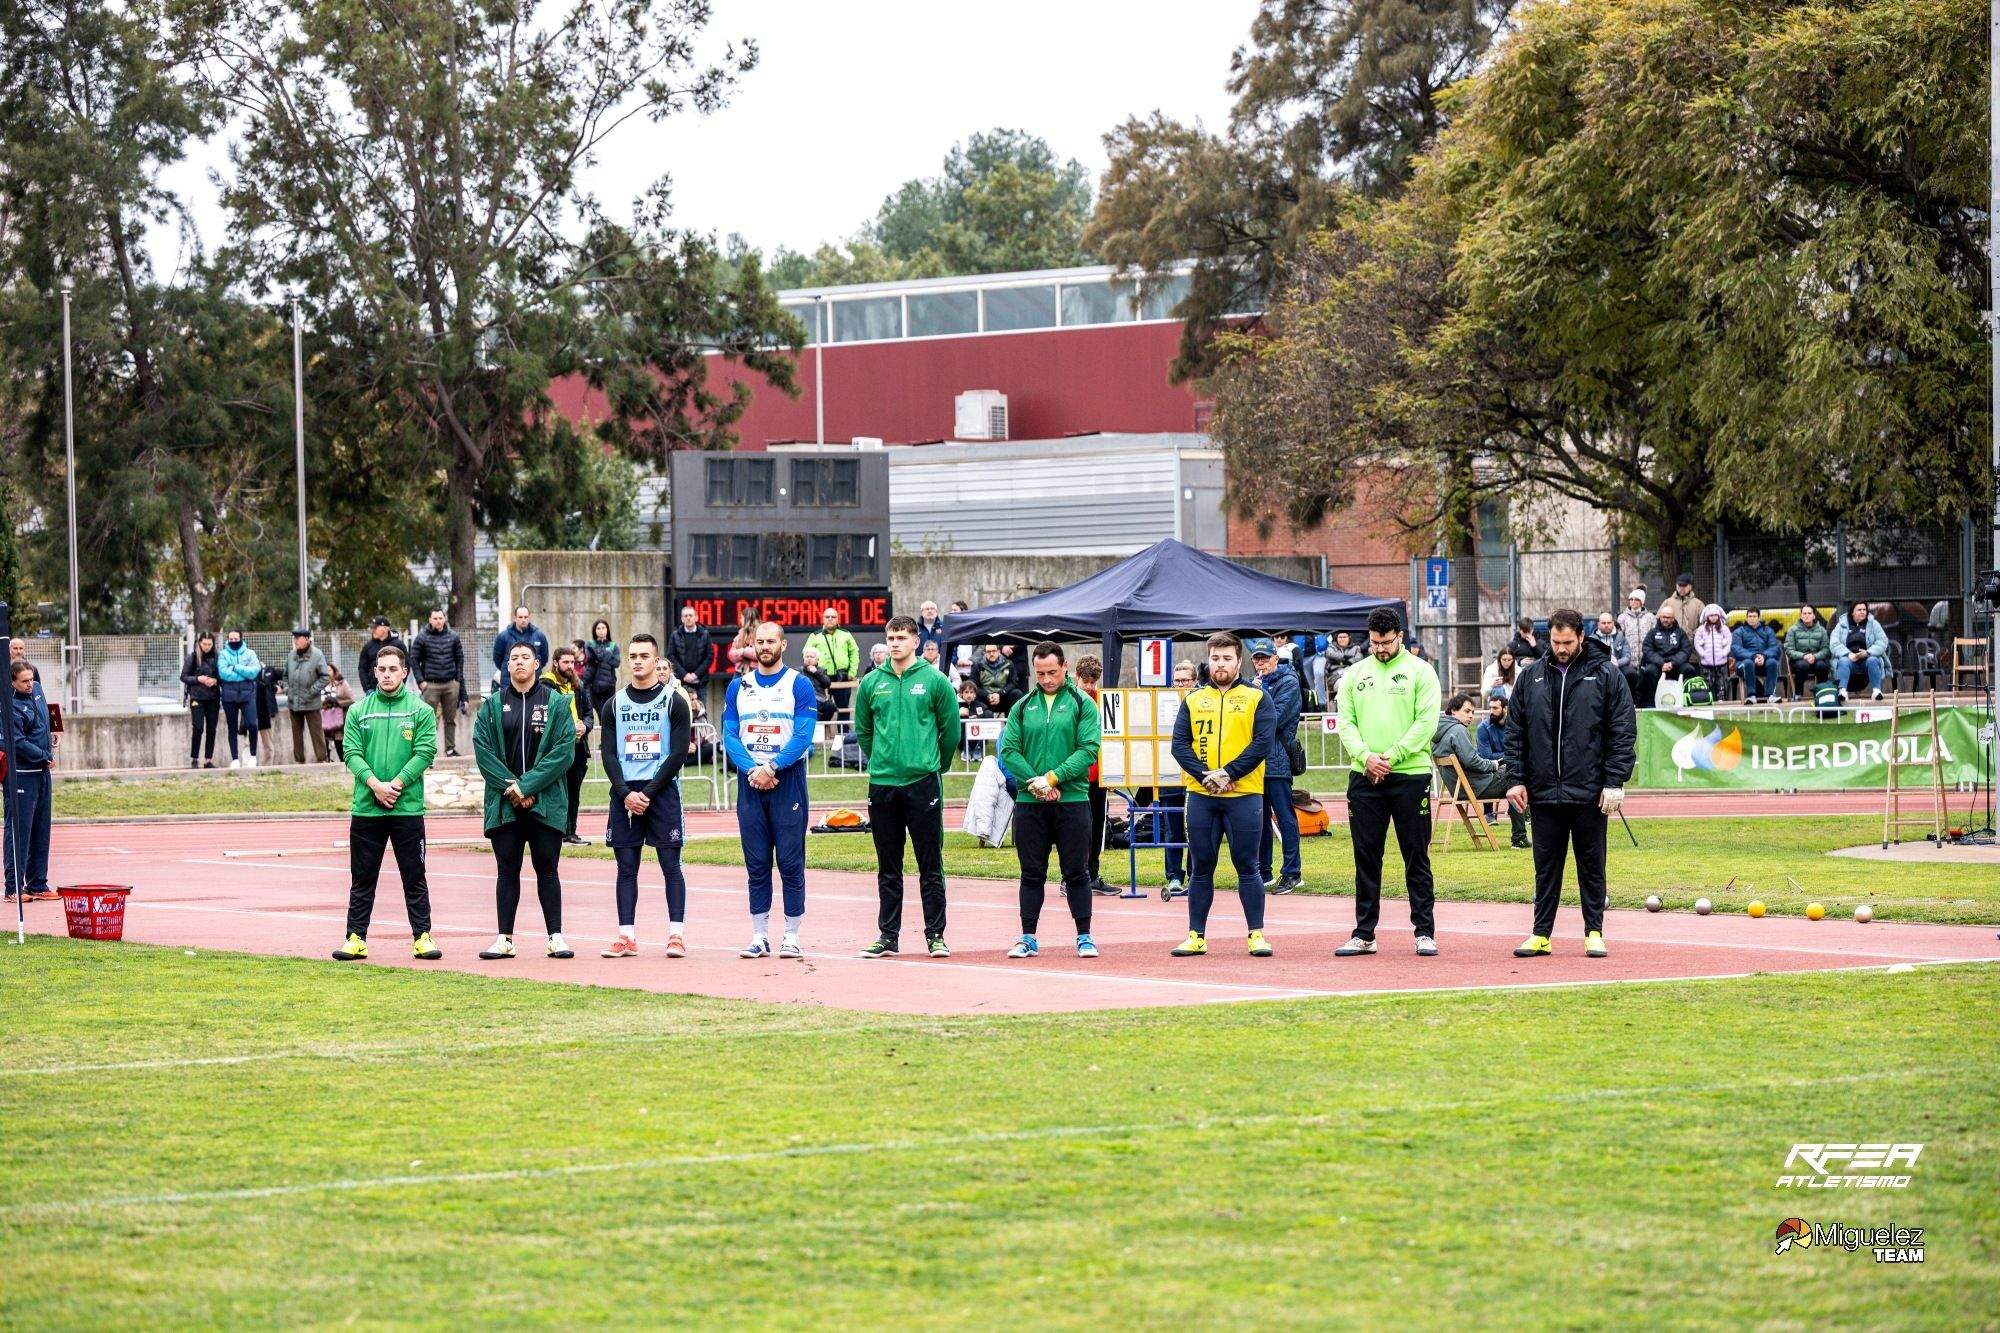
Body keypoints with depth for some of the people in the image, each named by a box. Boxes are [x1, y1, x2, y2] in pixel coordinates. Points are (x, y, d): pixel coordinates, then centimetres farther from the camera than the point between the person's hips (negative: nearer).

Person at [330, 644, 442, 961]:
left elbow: (424, 753, -5)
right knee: (363, 878, 6)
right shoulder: (359, 711, 8)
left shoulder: (420, 711, 3)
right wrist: (375, 785, -15)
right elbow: (352, 753, 0)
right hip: (365, 808, 2)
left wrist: (396, 784, -15)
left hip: (408, 807, -2)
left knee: (414, 877, 3)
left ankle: (422, 937, 7)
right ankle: (356, 938, 9)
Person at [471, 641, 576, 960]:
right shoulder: (492, 705, 6)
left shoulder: (556, 703, 1)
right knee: (507, 870, 4)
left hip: (546, 802, -1)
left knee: (547, 868, 2)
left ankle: (556, 936, 6)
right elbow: (483, 749, 0)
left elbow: (563, 751, -7)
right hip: (504, 803, 1)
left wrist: (527, 785, -13)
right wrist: (510, 787, -10)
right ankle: (505, 939, 7)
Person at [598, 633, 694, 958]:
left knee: (671, 864, -4)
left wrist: (648, 794, -11)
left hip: (662, 792, -3)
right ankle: (626, 936, 3)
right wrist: (626, 794, -9)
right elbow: (608, 754, 6)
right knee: (626, 866, 2)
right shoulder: (614, 705, 11)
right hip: (624, 794, 3)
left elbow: (678, 754, -5)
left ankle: (676, 935, -3)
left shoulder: (674, 702, 0)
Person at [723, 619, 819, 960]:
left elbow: (803, 736, -10)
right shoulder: (738, 686, 9)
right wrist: (752, 770, -12)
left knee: (790, 861, -3)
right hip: (750, 779, 3)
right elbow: (730, 736, 3)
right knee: (756, 862, 5)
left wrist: (771, 768, -18)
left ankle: (792, 936, 0)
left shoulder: (799, 685, -2)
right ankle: (759, 936, 8)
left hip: (788, 779, -3)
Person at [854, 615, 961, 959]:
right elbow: (862, 730, 17)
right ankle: (888, 935, 13)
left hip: (924, 783, -3)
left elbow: (951, 728, 4)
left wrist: (935, 766, 10)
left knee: (931, 866, 0)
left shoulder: (934, 681, -2)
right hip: (882, 785, 3)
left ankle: (935, 935, 4)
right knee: (888, 868, 8)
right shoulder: (872, 683, 6)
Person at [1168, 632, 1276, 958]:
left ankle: (1257, 934, 3)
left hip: (1244, 794, -3)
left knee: (1246, 866, -2)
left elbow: (1262, 743, -6)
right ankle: (1196, 936, 10)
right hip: (1200, 796, 3)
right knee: (1200, 867, 6)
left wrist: (1229, 773, -15)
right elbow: (1180, 745, 3)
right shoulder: (1193, 701, 12)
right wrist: (1205, 775, -12)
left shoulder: (1257, 698, 4)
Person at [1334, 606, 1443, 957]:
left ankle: (1424, 932, 4)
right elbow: (1345, 721, 7)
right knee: (1366, 858, 6)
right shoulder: (1355, 675, 12)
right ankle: (1364, 934, 11)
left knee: (1416, 856, 0)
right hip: (1364, 778, 4)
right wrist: (1365, 756, -10)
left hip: (1410, 775, -4)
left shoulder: (1419, 672, 0)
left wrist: (1391, 757, -14)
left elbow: (1426, 721, -8)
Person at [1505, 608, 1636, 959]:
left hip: (1589, 794, -3)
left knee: (1591, 865, 5)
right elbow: (1516, 733, 11)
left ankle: (1594, 932, 12)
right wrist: (1515, 779, 2)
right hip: (1543, 792, 3)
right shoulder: (1531, 677, 9)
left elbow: (1624, 732, -2)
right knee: (1546, 866, 7)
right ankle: (1541, 934, 11)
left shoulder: (1605, 676, 0)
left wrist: (1614, 782, -9)